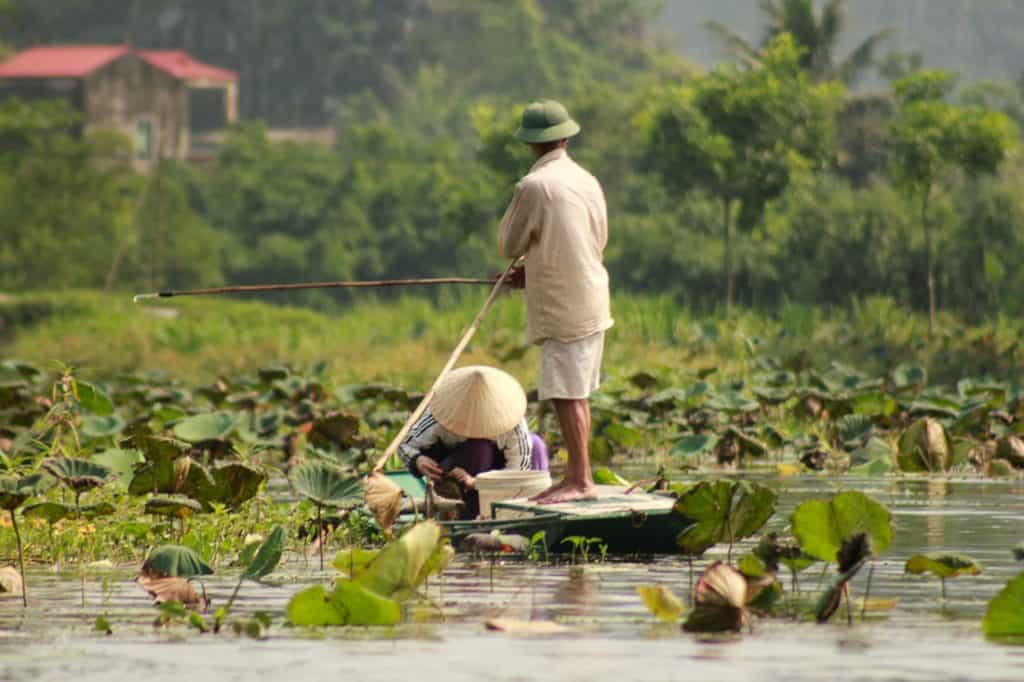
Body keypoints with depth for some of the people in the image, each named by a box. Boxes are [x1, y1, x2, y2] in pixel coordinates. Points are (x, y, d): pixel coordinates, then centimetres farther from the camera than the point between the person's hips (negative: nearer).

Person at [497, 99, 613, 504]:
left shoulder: (534, 187, -14)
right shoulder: (587, 182, 8)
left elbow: (508, 246, -6)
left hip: (561, 306, -8)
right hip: (591, 300, 8)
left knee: (567, 395, -7)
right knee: (576, 394, 14)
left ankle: (580, 480, -8)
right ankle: (576, 477, 18)